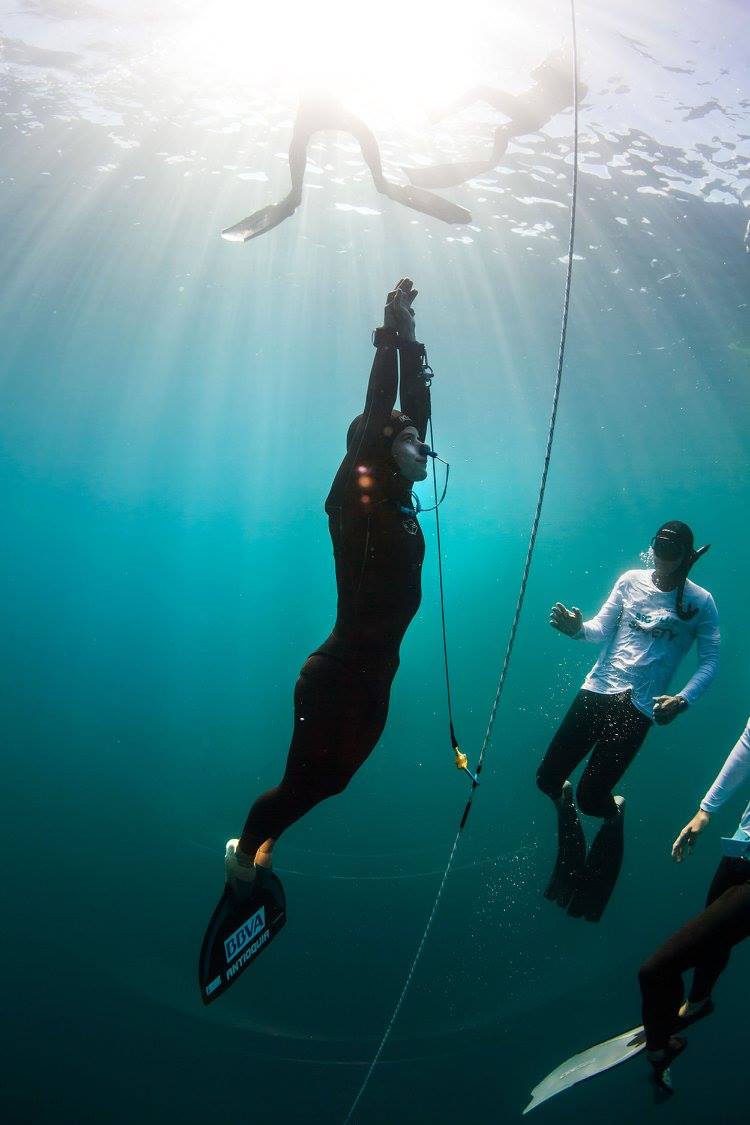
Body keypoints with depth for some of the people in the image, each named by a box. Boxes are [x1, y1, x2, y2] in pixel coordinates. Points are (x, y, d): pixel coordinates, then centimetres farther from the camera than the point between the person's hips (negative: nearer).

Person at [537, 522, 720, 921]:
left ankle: (614, 811, 30)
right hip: (597, 690, 3)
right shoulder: (631, 581, 4)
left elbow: (710, 661, -3)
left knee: (590, 798, -5)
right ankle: (564, 798, 36)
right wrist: (578, 628, -20)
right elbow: (601, 630, 3)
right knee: (547, 778, 1)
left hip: (639, 707, -3)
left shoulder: (700, 603, -2)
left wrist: (682, 699, -20)